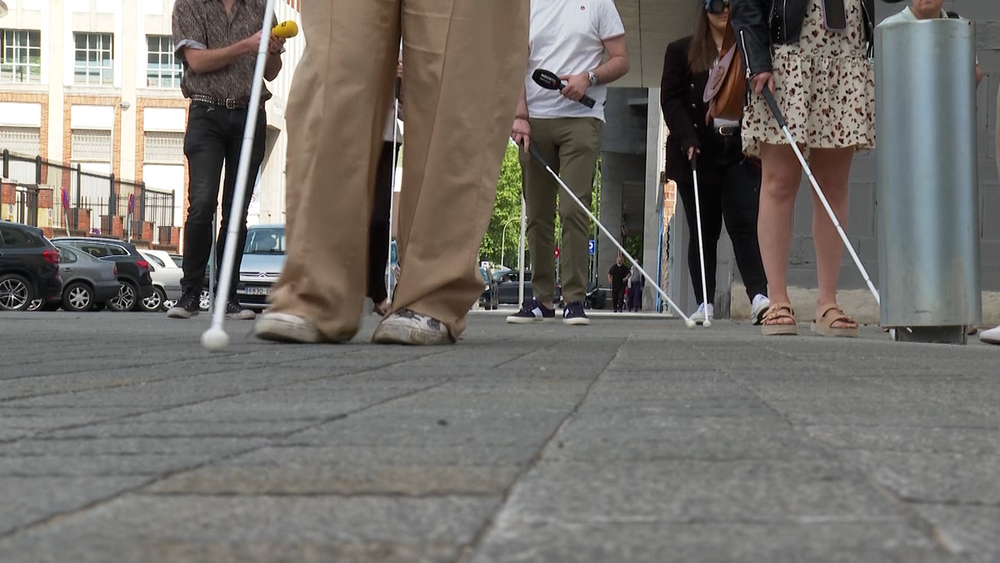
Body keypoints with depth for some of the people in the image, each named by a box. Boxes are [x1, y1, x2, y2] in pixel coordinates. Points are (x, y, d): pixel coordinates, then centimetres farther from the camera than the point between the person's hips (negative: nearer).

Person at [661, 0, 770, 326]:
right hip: (698, 153, 1)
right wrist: (687, 139, -12)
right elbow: (671, 98, 1)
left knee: (745, 224, -11)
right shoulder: (682, 51, 9)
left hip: (741, 151, 0)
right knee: (703, 231, 4)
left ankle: (759, 297, -22)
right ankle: (705, 303, 7)